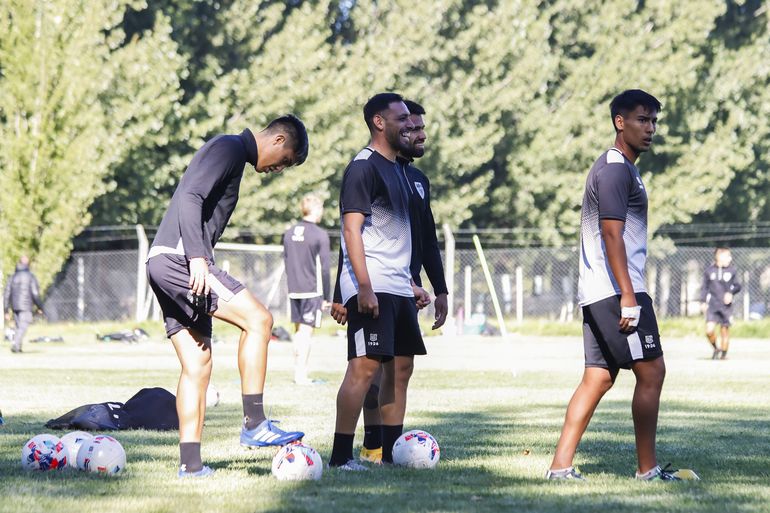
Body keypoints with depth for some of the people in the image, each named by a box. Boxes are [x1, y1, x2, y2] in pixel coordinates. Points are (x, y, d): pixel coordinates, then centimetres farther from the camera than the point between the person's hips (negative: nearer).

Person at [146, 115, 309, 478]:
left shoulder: (232, 153, 25)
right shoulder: (229, 148, -5)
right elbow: (190, 198, -19)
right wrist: (197, 257, -27)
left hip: (165, 265, 10)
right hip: (177, 258, -10)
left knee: (198, 364, 7)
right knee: (258, 319, -14)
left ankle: (190, 463, 5)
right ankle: (254, 425, -13)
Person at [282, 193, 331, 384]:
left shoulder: (289, 233, 10)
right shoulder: (320, 235, -9)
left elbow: (286, 262, 14)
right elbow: (324, 268, -9)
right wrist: (326, 296, -4)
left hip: (294, 290, 6)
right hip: (312, 290, -6)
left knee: (298, 330, 14)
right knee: (306, 331, -4)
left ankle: (298, 371, 16)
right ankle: (301, 374, -6)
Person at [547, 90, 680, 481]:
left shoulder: (619, 168, 21)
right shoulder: (616, 170, -11)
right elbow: (612, 233, -19)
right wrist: (628, 297, -23)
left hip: (597, 294, 10)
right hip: (617, 290, -10)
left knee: (598, 377, 7)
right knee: (651, 371, -5)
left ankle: (560, 465, 2)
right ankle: (647, 469, -1)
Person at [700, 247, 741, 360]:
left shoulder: (732, 270, 2)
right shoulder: (709, 270, 2)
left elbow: (737, 286, 9)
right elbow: (704, 287, 10)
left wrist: (731, 293, -10)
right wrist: (703, 301, 4)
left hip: (726, 306, 0)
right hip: (712, 305, 0)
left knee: (725, 330, 3)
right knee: (709, 330, -12)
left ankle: (723, 354, 19)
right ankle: (716, 348, 14)